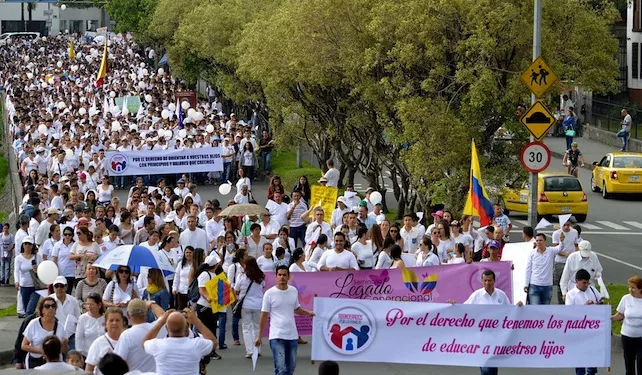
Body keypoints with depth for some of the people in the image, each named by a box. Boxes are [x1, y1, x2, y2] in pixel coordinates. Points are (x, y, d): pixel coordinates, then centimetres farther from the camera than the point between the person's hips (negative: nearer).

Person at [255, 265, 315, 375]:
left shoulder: (294, 291, 6)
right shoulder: (269, 294, -7)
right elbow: (264, 315, -2)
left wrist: (308, 312, 0)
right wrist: (259, 336, 0)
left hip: (292, 336, 5)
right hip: (277, 337, -5)